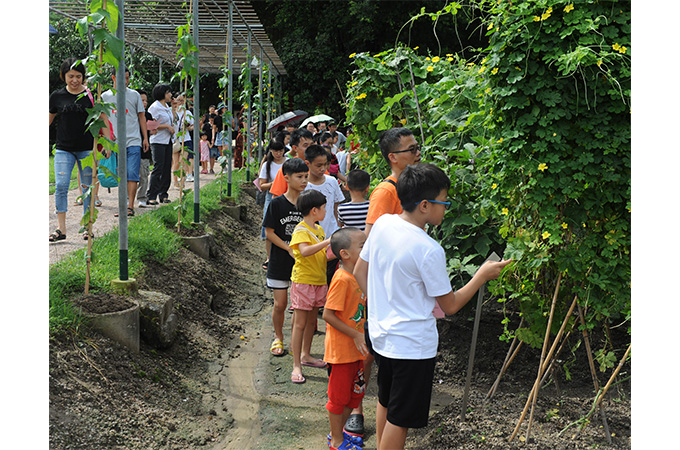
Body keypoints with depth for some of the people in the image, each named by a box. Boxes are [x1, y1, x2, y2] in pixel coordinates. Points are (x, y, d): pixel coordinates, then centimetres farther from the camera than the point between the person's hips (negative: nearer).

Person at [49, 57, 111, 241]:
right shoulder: (57, 96, 4)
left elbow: (102, 119, 5)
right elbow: (49, 119, 14)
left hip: (87, 149, -1)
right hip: (63, 148, 1)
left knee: (87, 187, 4)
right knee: (60, 186, -7)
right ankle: (61, 229, -2)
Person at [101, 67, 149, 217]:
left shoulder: (134, 95, 8)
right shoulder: (105, 96, 9)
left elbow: (141, 117, 12)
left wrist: (145, 138, 7)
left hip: (134, 141, -1)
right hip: (115, 143, 1)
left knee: (132, 174, -10)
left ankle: (130, 206, -10)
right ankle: (123, 204, 14)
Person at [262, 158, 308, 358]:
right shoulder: (276, 204, -7)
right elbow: (269, 232, -7)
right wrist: (290, 249, -15)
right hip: (280, 263, -2)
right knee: (280, 304, 4)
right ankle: (278, 337, 27)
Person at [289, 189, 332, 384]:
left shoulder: (319, 229, 12)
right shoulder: (300, 231, -15)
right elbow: (305, 251, -34)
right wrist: (328, 241, -36)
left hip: (319, 280, 8)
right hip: (303, 281, -8)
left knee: (312, 320, 17)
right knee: (300, 322, -4)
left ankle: (306, 355, 32)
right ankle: (296, 366, -1)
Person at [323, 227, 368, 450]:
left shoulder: (358, 276, 6)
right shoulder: (341, 279, -22)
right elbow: (328, 314, -23)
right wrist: (355, 335, -20)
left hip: (355, 349, 9)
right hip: (340, 350, -9)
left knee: (356, 393, 19)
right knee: (339, 396, 7)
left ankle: (338, 431, 36)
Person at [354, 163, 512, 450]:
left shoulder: (382, 223, -4)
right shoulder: (429, 251, -25)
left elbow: (359, 272, 7)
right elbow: (450, 305, -14)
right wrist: (483, 275, -3)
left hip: (381, 335, 8)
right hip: (412, 345, -8)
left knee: (386, 402, 26)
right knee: (400, 418, 8)